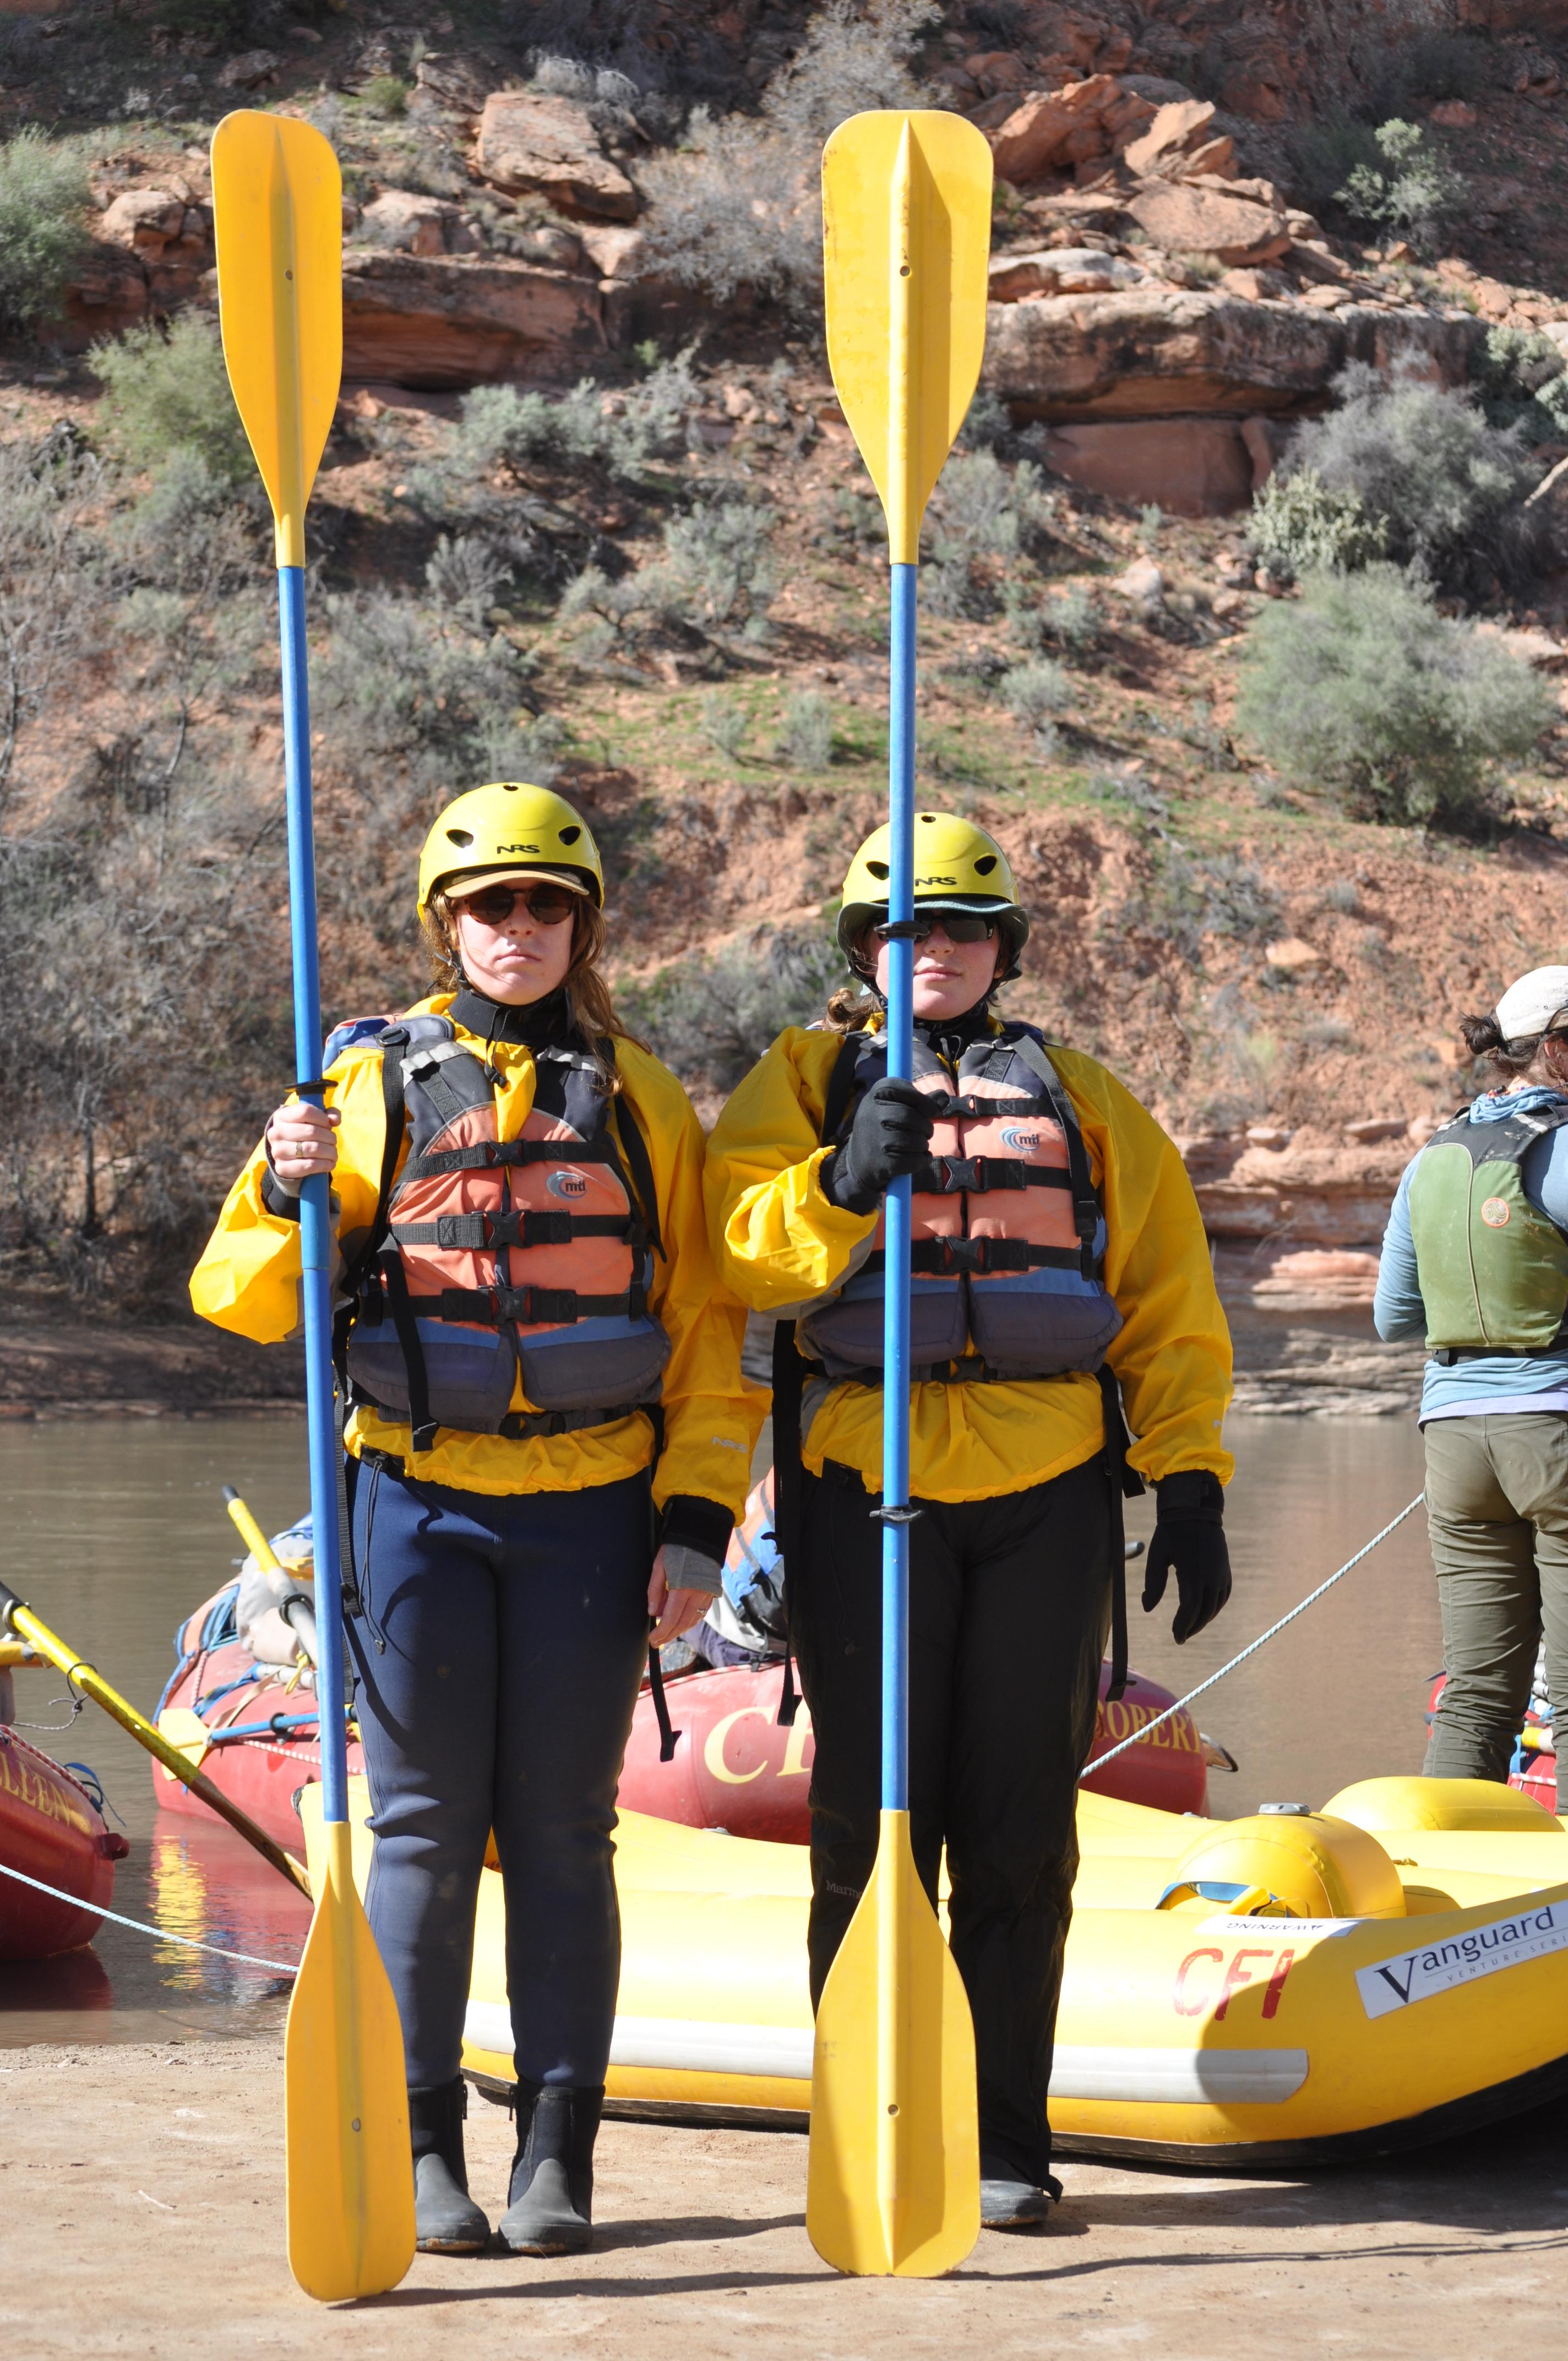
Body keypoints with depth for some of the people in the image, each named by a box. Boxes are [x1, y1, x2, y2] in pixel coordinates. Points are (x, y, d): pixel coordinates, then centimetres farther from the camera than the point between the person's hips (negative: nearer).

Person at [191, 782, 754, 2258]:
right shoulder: (373, 1082, 3)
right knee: (425, 1825, 1)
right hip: (422, 1503, 0)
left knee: (561, 1831, 3)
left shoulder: (637, 1099, 6)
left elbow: (705, 1332, 7)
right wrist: (288, 1200, -18)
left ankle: (557, 2150, 8)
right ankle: (421, 2149, 7)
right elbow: (244, 1300, 3)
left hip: (589, 1510, 0)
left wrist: (698, 1521, -1)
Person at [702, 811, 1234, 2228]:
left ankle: (1008, 2140, 10)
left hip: (1048, 1489, 2)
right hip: (867, 1486, -2)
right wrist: (841, 1186, -24)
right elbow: (740, 1249, -6)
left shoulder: (1081, 1101, 15)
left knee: (1021, 1830, 3)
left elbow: (1169, 1307, 12)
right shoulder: (807, 1080, 10)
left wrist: (1189, 1481, 3)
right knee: (871, 1820, -1)